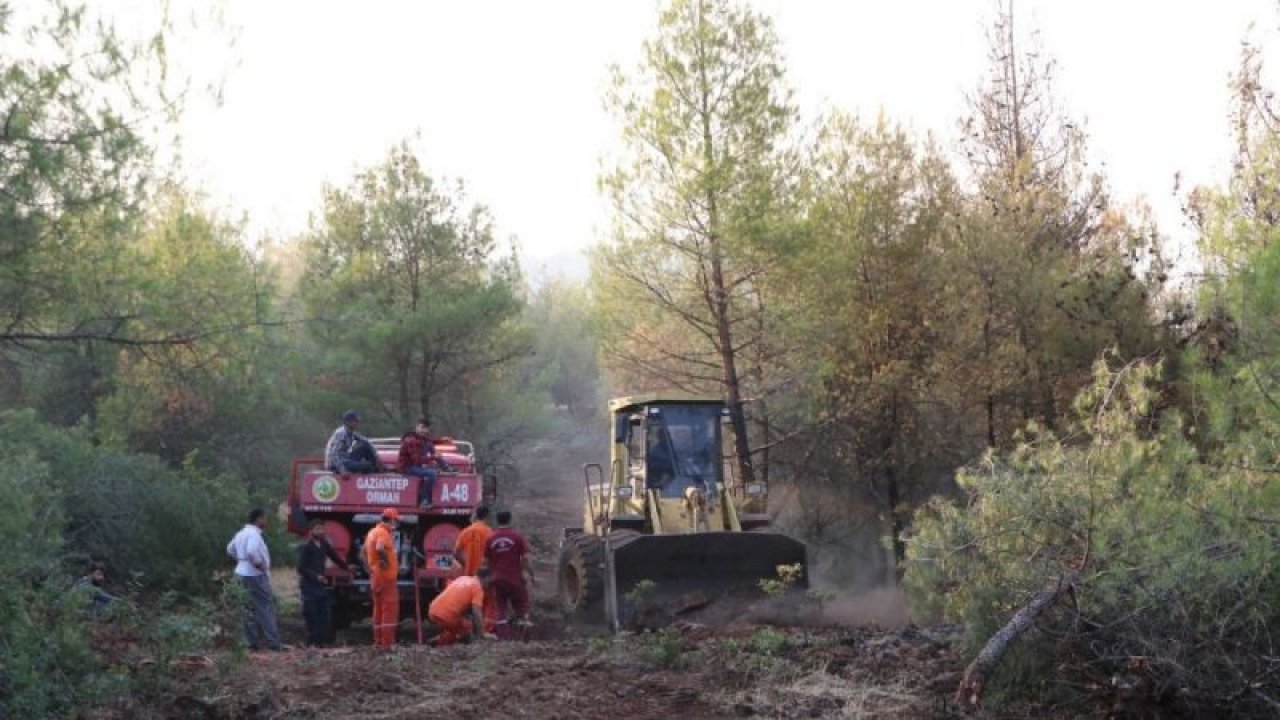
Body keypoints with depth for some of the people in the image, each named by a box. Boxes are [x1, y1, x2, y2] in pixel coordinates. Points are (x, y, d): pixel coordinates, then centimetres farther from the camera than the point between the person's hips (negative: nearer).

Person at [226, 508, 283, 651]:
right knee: (266, 608, -5)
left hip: (242, 573, 9)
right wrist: (259, 564, -20)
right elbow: (252, 551, -34)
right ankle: (273, 642, -5)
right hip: (255, 575, -9)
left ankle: (252, 641, 14)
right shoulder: (254, 534, -17)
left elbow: (230, 549, 25)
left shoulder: (242, 533, 13)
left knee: (251, 608, 12)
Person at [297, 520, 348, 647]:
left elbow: (335, 558, 22)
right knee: (311, 614, -6)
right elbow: (301, 567, -12)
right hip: (309, 585, -7)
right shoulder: (307, 547, -10)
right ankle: (312, 641, -1)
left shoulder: (324, 545, 9)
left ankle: (321, 640, 11)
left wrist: (347, 567, 21)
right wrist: (315, 576, -17)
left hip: (321, 584, 7)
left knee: (325, 613, 5)